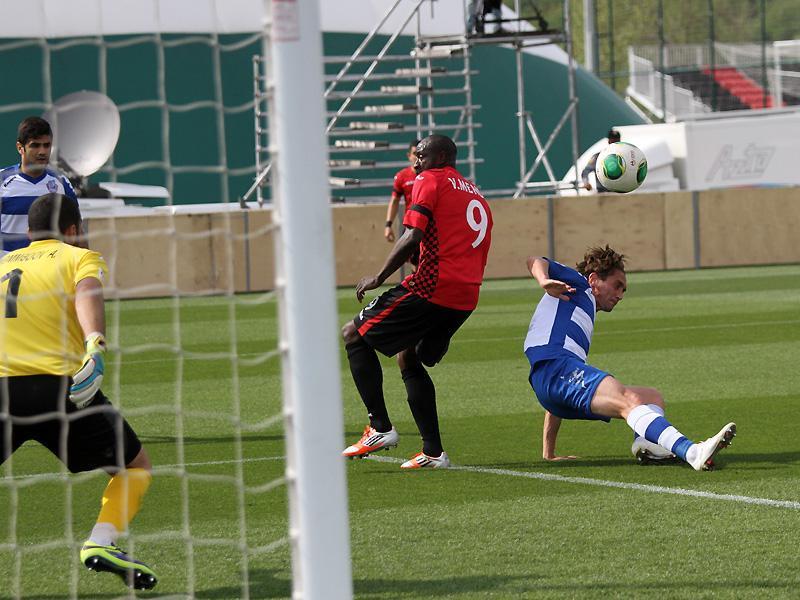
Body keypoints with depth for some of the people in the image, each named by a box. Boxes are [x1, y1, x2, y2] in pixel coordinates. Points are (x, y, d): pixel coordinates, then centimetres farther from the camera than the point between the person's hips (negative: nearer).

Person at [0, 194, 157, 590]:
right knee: (136, 467, 14)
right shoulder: (81, 258, 13)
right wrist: (95, 347, -27)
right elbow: (87, 293, -10)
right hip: (57, 384, -3)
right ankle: (101, 543, -9)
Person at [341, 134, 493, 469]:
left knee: (354, 336, 4)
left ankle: (380, 428, -4)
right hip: (466, 299, 8)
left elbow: (413, 237, -14)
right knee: (408, 357, 24)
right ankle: (433, 452, 16)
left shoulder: (430, 181, 0)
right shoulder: (477, 198, 24)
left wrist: (379, 277, -7)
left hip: (431, 287, -8)